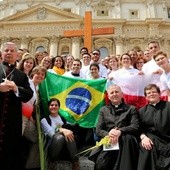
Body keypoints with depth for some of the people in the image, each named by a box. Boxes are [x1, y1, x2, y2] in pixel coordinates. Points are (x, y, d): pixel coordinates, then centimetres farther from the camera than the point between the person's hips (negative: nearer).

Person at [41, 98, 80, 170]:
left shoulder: (63, 118, 19)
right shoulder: (44, 120, 6)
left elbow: (69, 130, 14)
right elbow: (51, 133, -11)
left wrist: (67, 131, -9)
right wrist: (62, 130, -28)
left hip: (66, 147, 3)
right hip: (52, 149, -2)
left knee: (68, 135, -32)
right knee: (60, 137, -36)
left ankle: (75, 163, -30)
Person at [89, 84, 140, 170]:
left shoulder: (131, 109, 15)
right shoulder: (103, 110, 20)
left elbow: (135, 127, 0)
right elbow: (98, 130, 11)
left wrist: (120, 131, -20)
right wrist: (108, 134, -13)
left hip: (125, 141, 0)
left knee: (127, 137, -36)